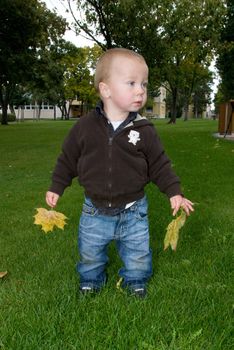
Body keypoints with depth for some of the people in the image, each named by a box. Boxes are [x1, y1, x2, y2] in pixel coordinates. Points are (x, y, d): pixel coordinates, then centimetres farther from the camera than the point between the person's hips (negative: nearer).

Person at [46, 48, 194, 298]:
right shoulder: (84, 127, -10)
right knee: (90, 254, 18)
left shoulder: (144, 130, -10)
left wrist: (174, 192, -6)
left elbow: (159, 164, -2)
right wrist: (56, 187, 6)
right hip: (95, 210, 1)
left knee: (138, 256, 15)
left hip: (132, 211, 0)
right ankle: (90, 281, 46)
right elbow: (68, 159, 2)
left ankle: (135, 282, 44)